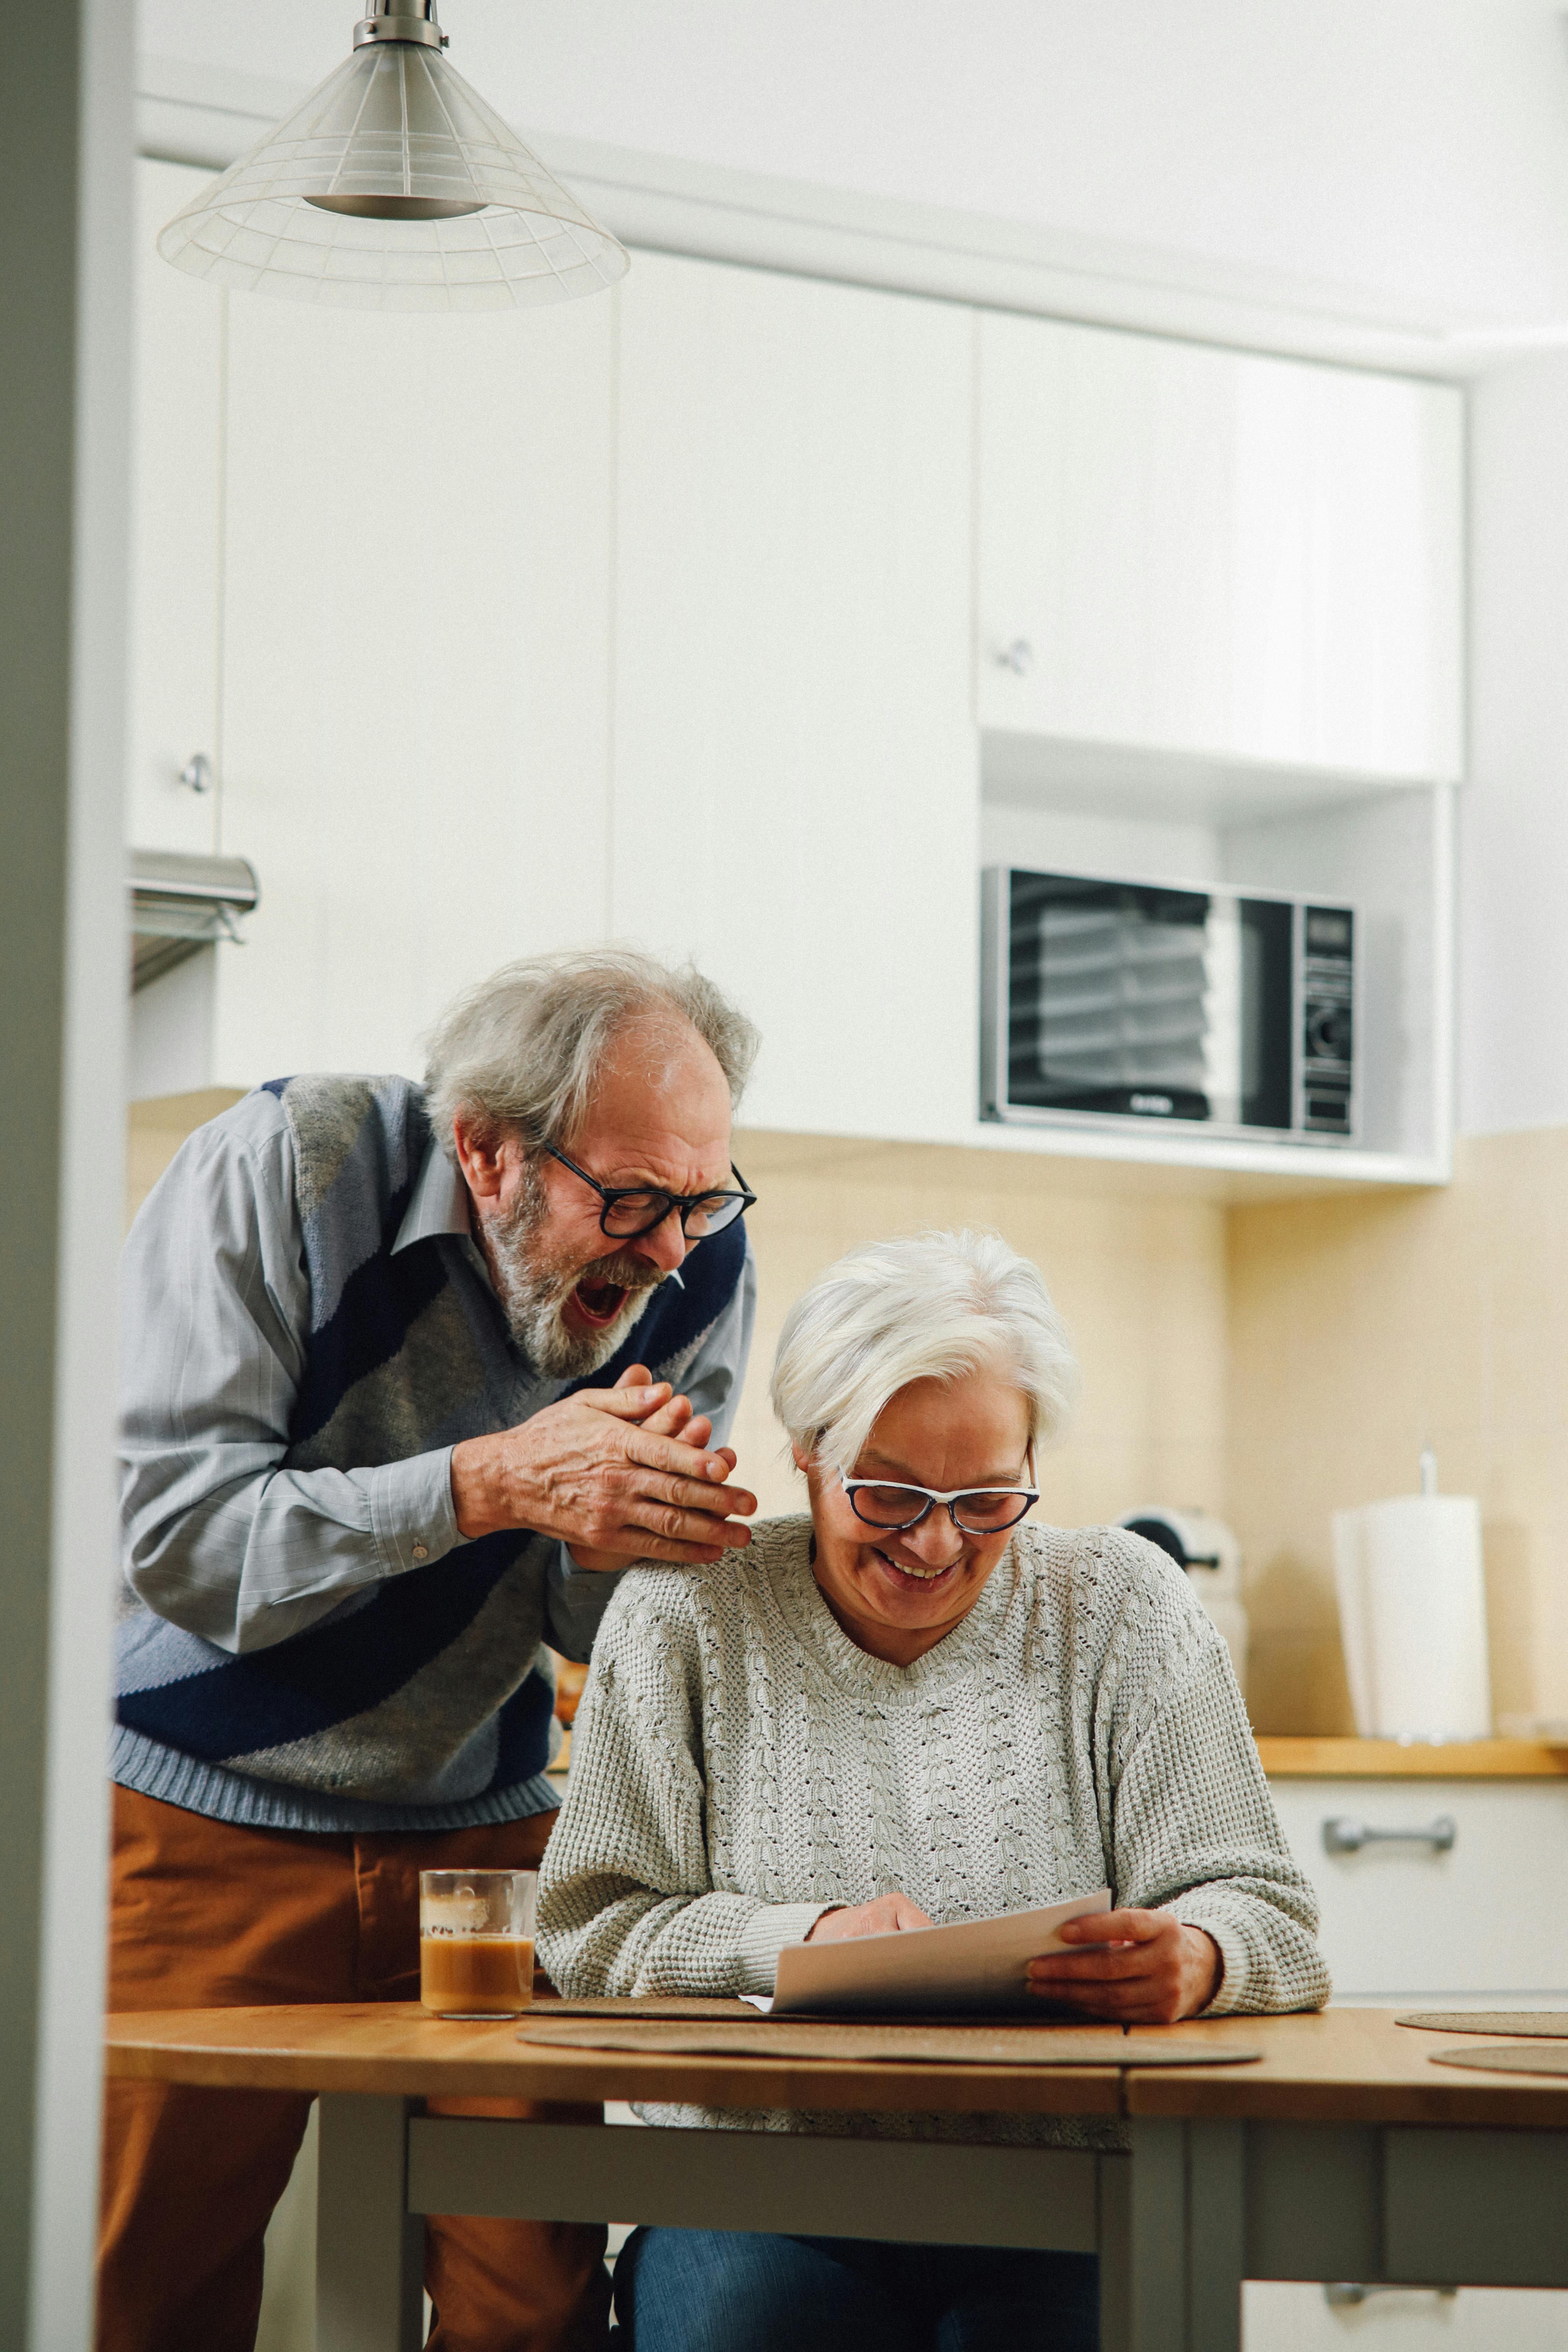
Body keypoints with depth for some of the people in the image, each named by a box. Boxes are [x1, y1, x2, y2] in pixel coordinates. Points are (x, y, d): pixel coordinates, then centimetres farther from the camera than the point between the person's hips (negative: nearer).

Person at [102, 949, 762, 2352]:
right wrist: (495, 1483, -29)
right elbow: (173, 1534, -23)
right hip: (200, 1827, -3)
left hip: (481, 1829, 3)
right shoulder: (282, 1174, -17)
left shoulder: (698, 1272, -6)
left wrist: (619, 1529, -23)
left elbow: (600, 1637, 1)